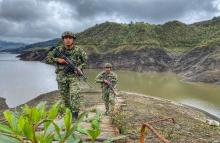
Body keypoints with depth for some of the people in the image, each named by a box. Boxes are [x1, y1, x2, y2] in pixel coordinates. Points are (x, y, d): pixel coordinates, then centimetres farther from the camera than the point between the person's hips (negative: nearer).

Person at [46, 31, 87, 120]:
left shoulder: (78, 50, -4)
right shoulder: (58, 49, -2)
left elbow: (85, 61, 7)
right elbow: (47, 58, 3)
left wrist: (79, 68, -9)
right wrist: (57, 59, -14)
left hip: (73, 76, -2)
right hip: (62, 77, 2)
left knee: (74, 94, -18)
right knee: (64, 96, 11)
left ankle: (75, 115, -8)